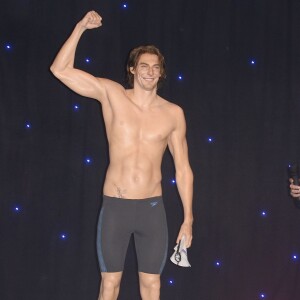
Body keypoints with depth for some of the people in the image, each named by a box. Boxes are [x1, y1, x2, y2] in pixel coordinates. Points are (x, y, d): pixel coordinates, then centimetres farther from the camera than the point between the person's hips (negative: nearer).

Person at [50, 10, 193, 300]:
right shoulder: (112, 94, -1)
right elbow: (60, 69, -6)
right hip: (114, 206, -1)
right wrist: (80, 28, -12)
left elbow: (183, 169, 5)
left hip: (152, 208, 1)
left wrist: (188, 219, 2)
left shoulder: (173, 113, 1)